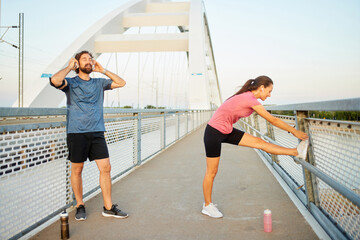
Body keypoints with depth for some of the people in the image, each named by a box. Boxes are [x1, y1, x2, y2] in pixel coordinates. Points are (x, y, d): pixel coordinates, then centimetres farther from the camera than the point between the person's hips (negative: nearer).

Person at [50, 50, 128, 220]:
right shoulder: (71, 83, 3)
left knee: (105, 168, -1)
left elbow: (121, 83, 17)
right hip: (76, 132, -3)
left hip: (97, 132, 4)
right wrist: (69, 67, -3)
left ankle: (108, 207, 10)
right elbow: (55, 80, -18)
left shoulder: (99, 83, 16)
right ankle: (80, 206, 23)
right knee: (77, 169, 6)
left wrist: (103, 70, 13)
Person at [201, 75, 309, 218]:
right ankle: (207, 206, 17)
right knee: (212, 172, 3)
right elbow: (273, 121, -15)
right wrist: (294, 131, -4)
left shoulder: (249, 97, 6)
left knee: (259, 142, -1)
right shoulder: (251, 100, -22)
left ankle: (297, 152, 1)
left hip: (227, 131, 8)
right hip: (214, 133, -8)